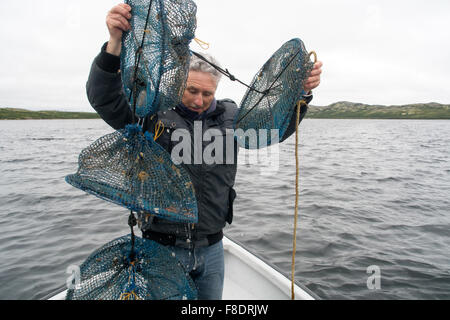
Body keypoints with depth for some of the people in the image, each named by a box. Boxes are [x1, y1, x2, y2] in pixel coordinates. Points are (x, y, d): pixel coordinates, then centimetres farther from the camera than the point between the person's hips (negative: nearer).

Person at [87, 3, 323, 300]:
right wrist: (115, 42, -31)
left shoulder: (230, 116, 3)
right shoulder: (153, 112, -7)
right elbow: (104, 98, -16)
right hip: (163, 246, -3)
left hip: (211, 247, 4)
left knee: (212, 299, 23)